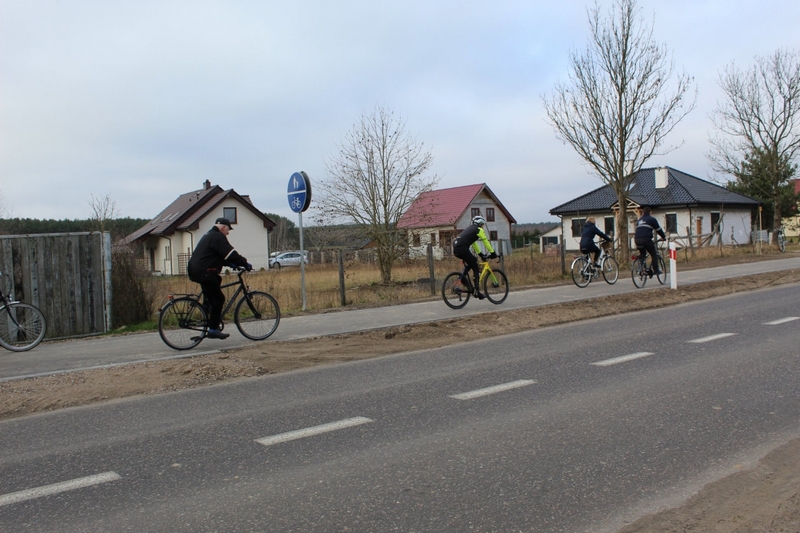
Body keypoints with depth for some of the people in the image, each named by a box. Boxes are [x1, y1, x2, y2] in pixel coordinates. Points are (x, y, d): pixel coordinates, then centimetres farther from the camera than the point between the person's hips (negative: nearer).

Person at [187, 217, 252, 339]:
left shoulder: (209, 236, 23)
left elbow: (220, 256, 27)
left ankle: (207, 305, 22)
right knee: (218, 299, -4)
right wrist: (245, 264, -5)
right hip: (203, 273, -10)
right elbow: (231, 254, -15)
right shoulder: (218, 237, -9)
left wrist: (231, 264, 18)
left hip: (195, 270, 10)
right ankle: (213, 330, -2)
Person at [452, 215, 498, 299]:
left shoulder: (471, 228, 32)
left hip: (455, 248, 8)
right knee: (476, 269, 1)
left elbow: (473, 243, 37)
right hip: (462, 248, -8)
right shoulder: (479, 230, 8)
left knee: (473, 261, 27)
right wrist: (493, 253, 14)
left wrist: (481, 254, 38)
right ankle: (477, 292, -3)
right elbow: (486, 243, 7)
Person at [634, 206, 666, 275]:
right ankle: (656, 270, 3)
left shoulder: (639, 220, 25)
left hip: (637, 240, 6)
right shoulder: (652, 219, 8)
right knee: (654, 255, 7)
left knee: (642, 255, 23)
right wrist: (664, 237, 23)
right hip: (646, 239, -5)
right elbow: (658, 230, 10)